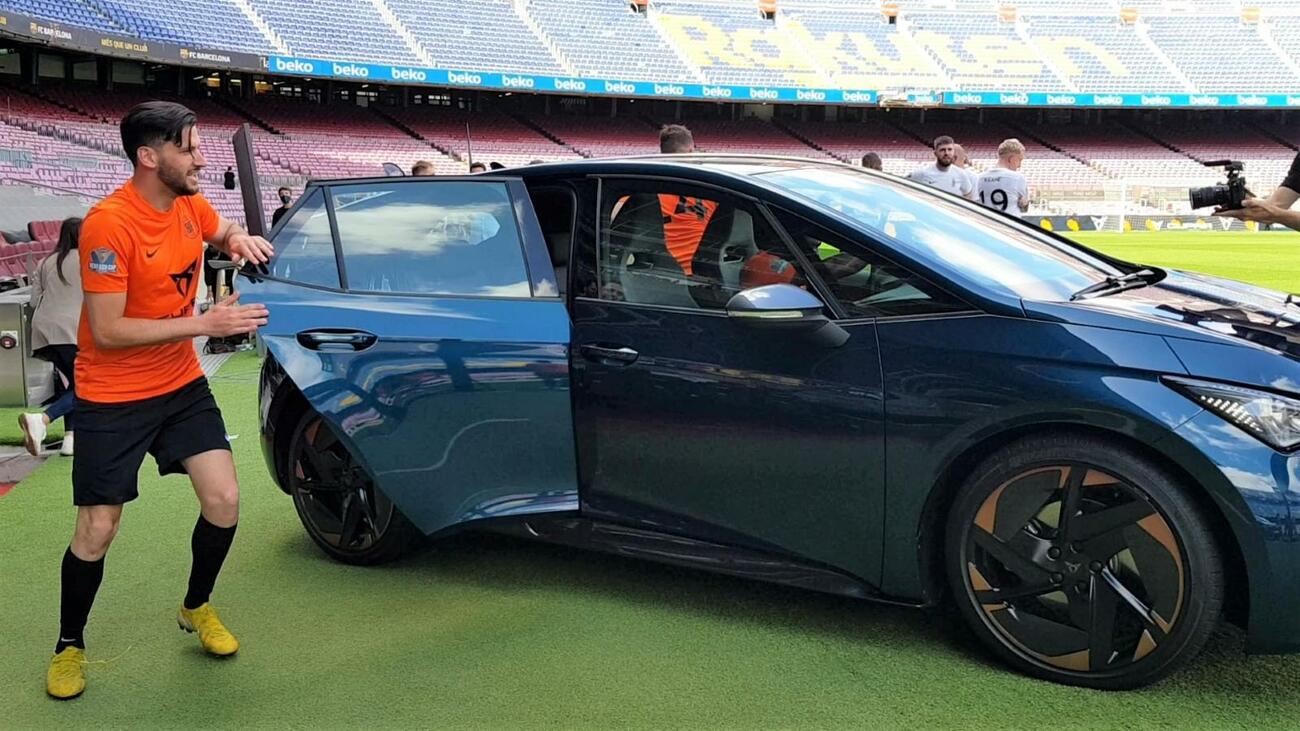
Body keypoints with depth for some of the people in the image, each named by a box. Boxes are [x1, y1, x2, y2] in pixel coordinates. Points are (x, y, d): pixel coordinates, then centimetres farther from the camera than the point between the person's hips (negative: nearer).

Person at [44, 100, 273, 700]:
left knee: (224, 501, -1)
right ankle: (69, 646, 25)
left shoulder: (190, 204, -2)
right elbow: (107, 332, -25)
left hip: (181, 385, 6)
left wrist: (240, 239, -3)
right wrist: (205, 324, -27)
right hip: (112, 399, -6)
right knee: (96, 532, 0)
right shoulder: (109, 222, -24)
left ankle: (196, 608, 25)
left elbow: (222, 233, 22)